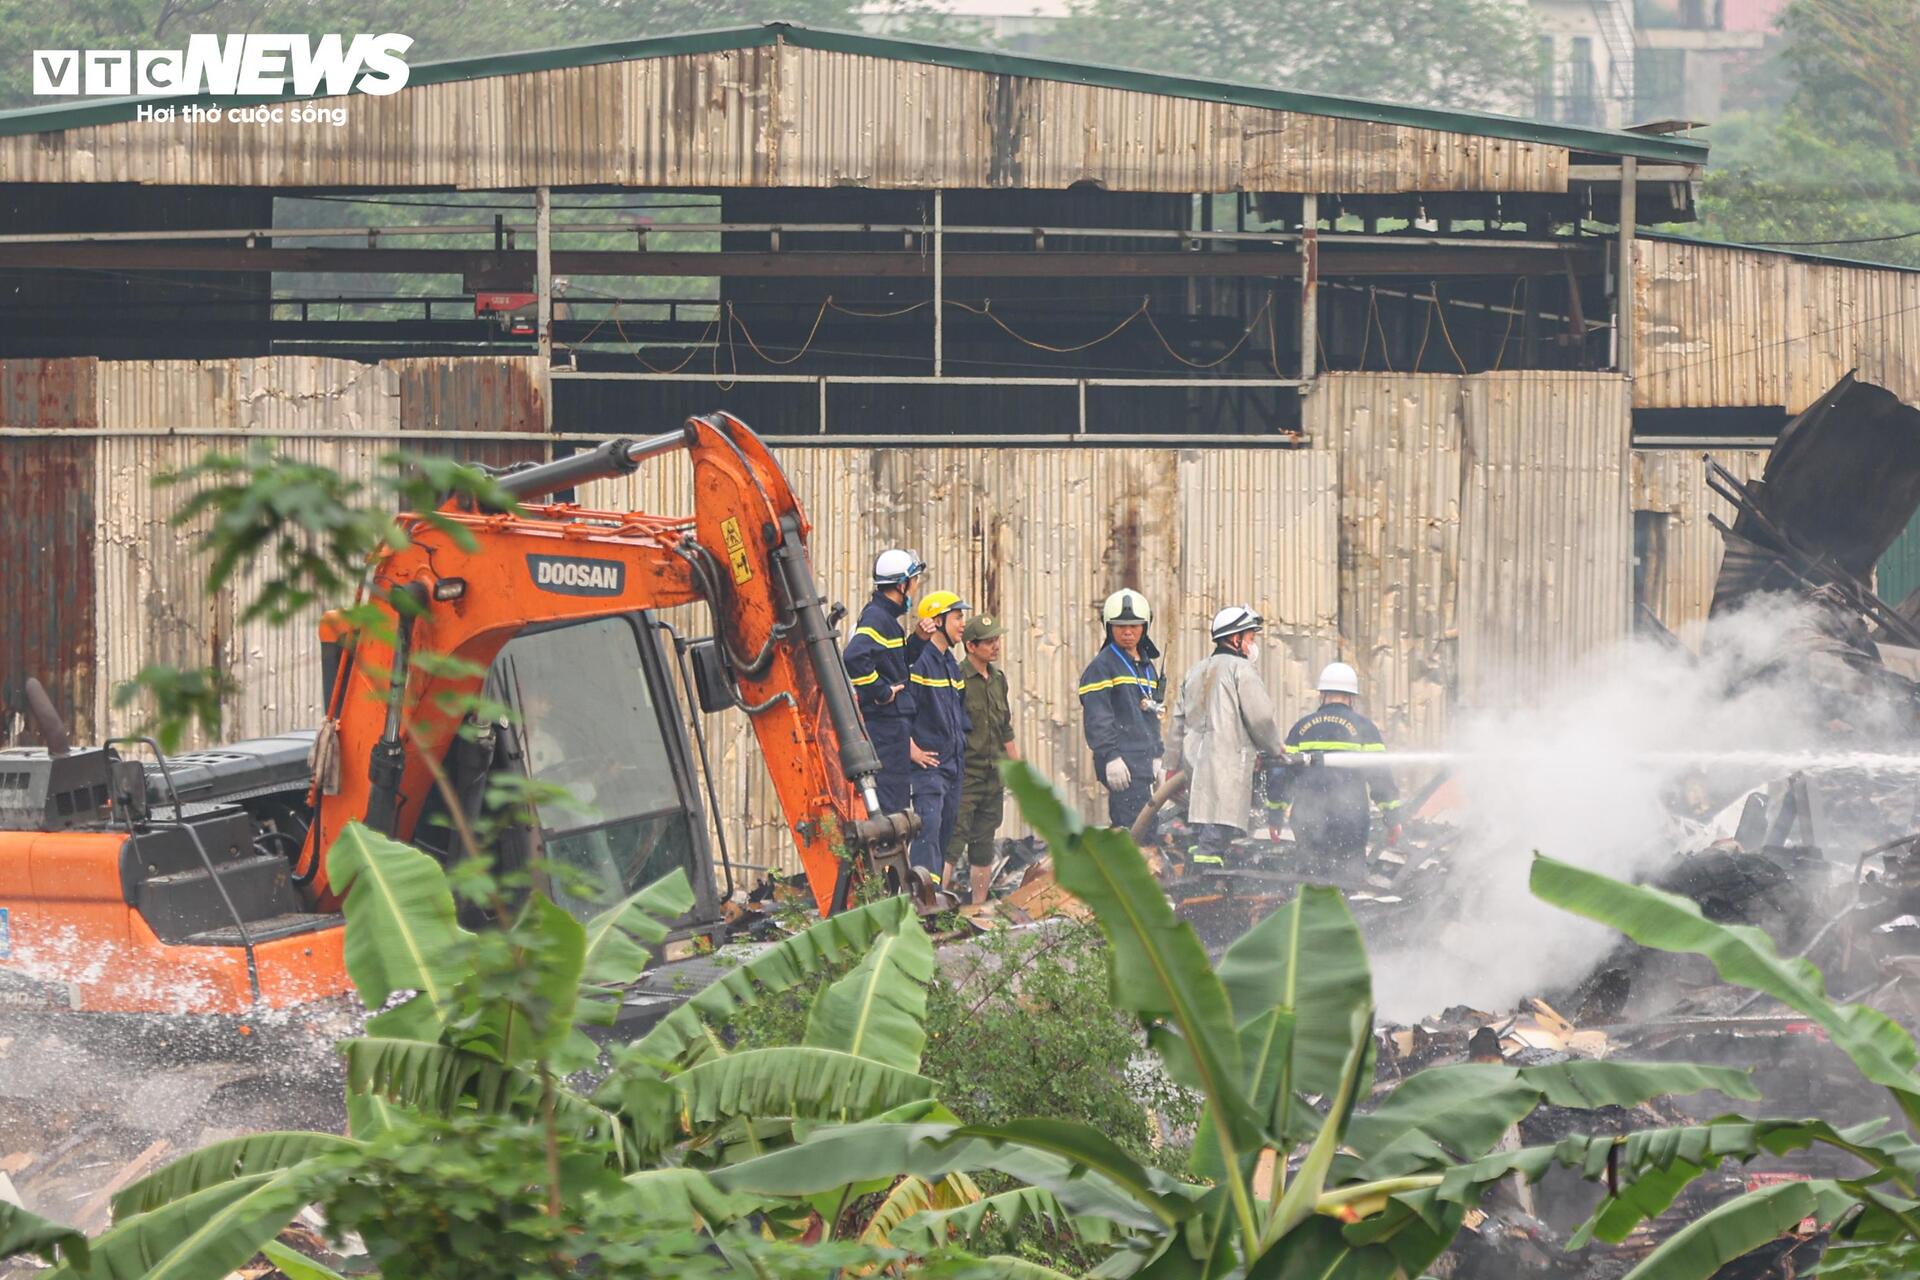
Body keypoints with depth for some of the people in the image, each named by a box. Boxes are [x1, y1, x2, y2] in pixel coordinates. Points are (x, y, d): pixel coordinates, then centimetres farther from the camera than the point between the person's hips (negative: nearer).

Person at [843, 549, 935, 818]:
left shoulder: (885, 616, 17)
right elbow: (855, 657, -32)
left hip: (892, 721, 11)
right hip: (885, 720, -11)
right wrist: (882, 692, -22)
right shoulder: (876, 618, -16)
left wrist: (918, 640, 8)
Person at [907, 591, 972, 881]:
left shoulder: (951, 665, 18)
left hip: (953, 766, 9)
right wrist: (911, 748, -19)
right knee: (929, 828, -17)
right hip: (928, 763, -9)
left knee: (946, 832, 10)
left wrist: (960, 746, 20)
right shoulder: (919, 661, -12)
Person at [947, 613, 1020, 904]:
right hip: (965, 775, -7)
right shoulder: (957, 678, -9)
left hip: (994, 777, 7)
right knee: (954, 839, -13)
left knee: (985, 843, 9)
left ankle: (979, 905, 13)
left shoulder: (998, 679, 15)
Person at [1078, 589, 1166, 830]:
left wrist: (1157, 756, 23)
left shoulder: (1147, 666, 21)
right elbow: (1096, 718, -13)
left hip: (1145, 764, 9)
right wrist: (1110, 756, -20)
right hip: (1122, 764, -9)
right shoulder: (1102, 666, -6)